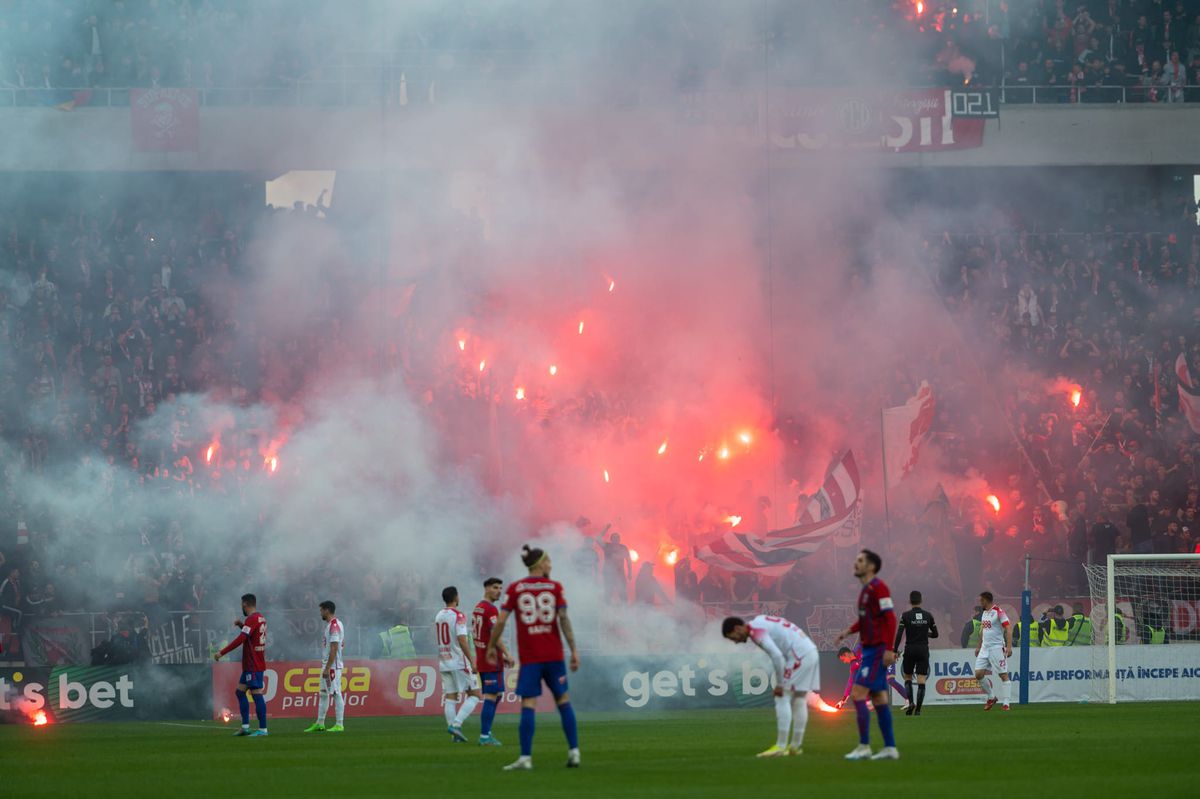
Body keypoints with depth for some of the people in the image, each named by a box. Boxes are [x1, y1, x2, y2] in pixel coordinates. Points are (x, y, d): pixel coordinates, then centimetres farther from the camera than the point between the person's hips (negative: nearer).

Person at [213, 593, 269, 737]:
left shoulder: (251, 619, -16)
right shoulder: (261, 618, 14)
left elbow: (240, 639, -24)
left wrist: (222, 653, -23)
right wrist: (241, 625, 18)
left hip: (253, 665, -10)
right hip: (251, 664, 10)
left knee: (257, 695, -8)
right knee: (240, 692, 14)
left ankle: (263, 729, -8)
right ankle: (245, 727, 14)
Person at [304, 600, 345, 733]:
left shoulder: (334, 625, -16)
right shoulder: (330, 625, 16)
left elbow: (334, 649, -21)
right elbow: (342, 644, 22)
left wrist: (328, 668, -23)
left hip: (333, 666, -11)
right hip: (326, 665, 11)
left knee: (336, 693, -8)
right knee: (323, 693, 14)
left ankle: (339, 725, -7)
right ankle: (319, 723, 19)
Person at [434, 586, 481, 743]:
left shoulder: (438, 616, 12)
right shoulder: (458, 616, -11)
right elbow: (462, 640, -18)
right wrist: (472, 661, -17)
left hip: (444, 663, 7)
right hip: (459, 663, -7)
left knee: (450, 697, 5)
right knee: (474, 694, 1)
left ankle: (455, 735, 1)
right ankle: (456, 724, -13)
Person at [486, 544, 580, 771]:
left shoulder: (514, 589, 1)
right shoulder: (555, 587, 2)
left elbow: (501, 620, -4)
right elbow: (564, 618, -6)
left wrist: (492, 646, 9)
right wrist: (574, 650, -5)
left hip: (528, 656, -1)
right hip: (554, 654, 1)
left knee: (528, 704, -4)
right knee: (563, 700, 12)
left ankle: (525, 758, -12)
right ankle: (574, 751, 11)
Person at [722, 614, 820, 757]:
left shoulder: (756, 631, -12)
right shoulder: (759, 621, 18)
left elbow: (776, 655, -22)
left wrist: (780, 684, -14)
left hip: (799, 655, -10)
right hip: (810, 650, 10)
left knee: (782, 699, -7)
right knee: (799, 700, 13)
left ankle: (780, 747, -10)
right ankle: (796, 746, 16)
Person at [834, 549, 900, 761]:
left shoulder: (878, 587, -14)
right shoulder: (866, 589, 16)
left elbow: (890, 618, -19)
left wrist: (889, 649, -23)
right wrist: (848, 631, 13)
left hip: (877, 650, -10)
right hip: (870, 649, 10)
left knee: (858, 694, -12)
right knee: (879, 698, 10)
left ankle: (864, 747, -10)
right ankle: (890, 747, 11)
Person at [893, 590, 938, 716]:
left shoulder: (905, 615, -6)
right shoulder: (928, 615, 1)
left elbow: (899, 634, -11)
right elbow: (935, 634, 7)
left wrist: (895, 650, -3)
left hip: (910, 650, -1)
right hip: (923, 650, 1)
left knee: (907, 677, 16)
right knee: (921, 680, 1)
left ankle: (910, 702, -5)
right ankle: (918, 709, -6)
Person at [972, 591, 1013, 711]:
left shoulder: (999, 611, -10)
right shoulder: (985, 613, 15)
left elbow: (1008, 629, -15)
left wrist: (1009, 646, -23)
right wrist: (979, 646, 25)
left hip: (997, 647, -8)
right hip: (985, 647, 8)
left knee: (1003, 674, -5)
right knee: (978, 674, 1)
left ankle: (1005, 703, -4)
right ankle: (991, 697, 17)